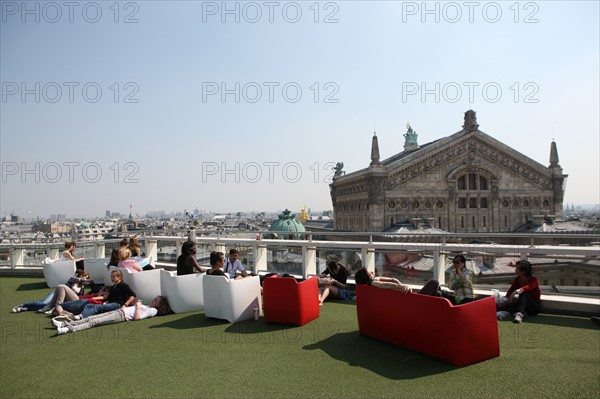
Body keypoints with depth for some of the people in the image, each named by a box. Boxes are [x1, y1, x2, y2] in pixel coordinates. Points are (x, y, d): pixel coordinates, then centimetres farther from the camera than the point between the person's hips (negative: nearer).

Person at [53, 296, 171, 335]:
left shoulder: (153, 310, -3)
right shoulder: (147, 306, 25)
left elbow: (137, 317, -15)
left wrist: (138, 306, -7)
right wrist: (125, 307, 15)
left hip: (122, 316, -8)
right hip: (118, 311, 8)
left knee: (94, 322, -20)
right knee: (90, 318, 0)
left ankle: (70, 329, -29)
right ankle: (64, 324, -1)